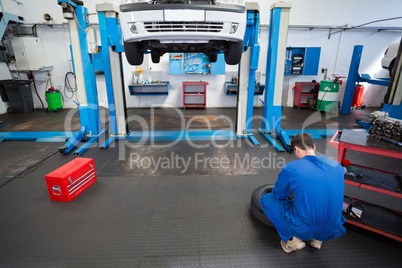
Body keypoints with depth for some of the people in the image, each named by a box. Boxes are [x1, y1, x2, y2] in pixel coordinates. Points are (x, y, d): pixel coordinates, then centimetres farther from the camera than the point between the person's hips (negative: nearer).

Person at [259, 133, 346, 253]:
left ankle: (292, 239, 8)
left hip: (303, 230, -5)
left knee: (266, 199, 12)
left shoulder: (290, 168, -13)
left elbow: (278, 195, 4)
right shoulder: (337, 166, 2)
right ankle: (316, 239, 20)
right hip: (331, 233, 5)